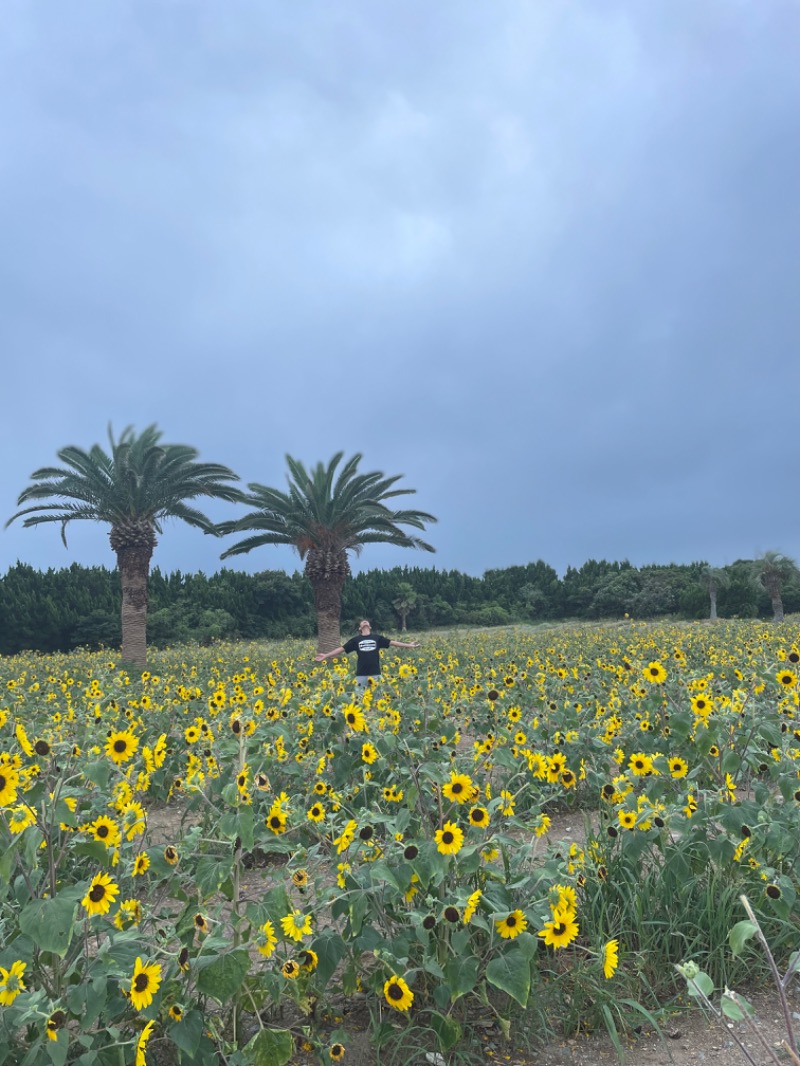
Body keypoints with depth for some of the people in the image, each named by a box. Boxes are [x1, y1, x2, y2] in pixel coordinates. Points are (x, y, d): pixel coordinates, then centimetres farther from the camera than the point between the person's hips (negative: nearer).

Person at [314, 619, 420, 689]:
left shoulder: (377, 637, 9)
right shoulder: (356, 640, 9)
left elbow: (392, 643, 9)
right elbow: (342, 649, 9)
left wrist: (409, 645, 7)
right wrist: (326, 656, 5)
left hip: (375, 673, 0)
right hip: (361, 674, 0)